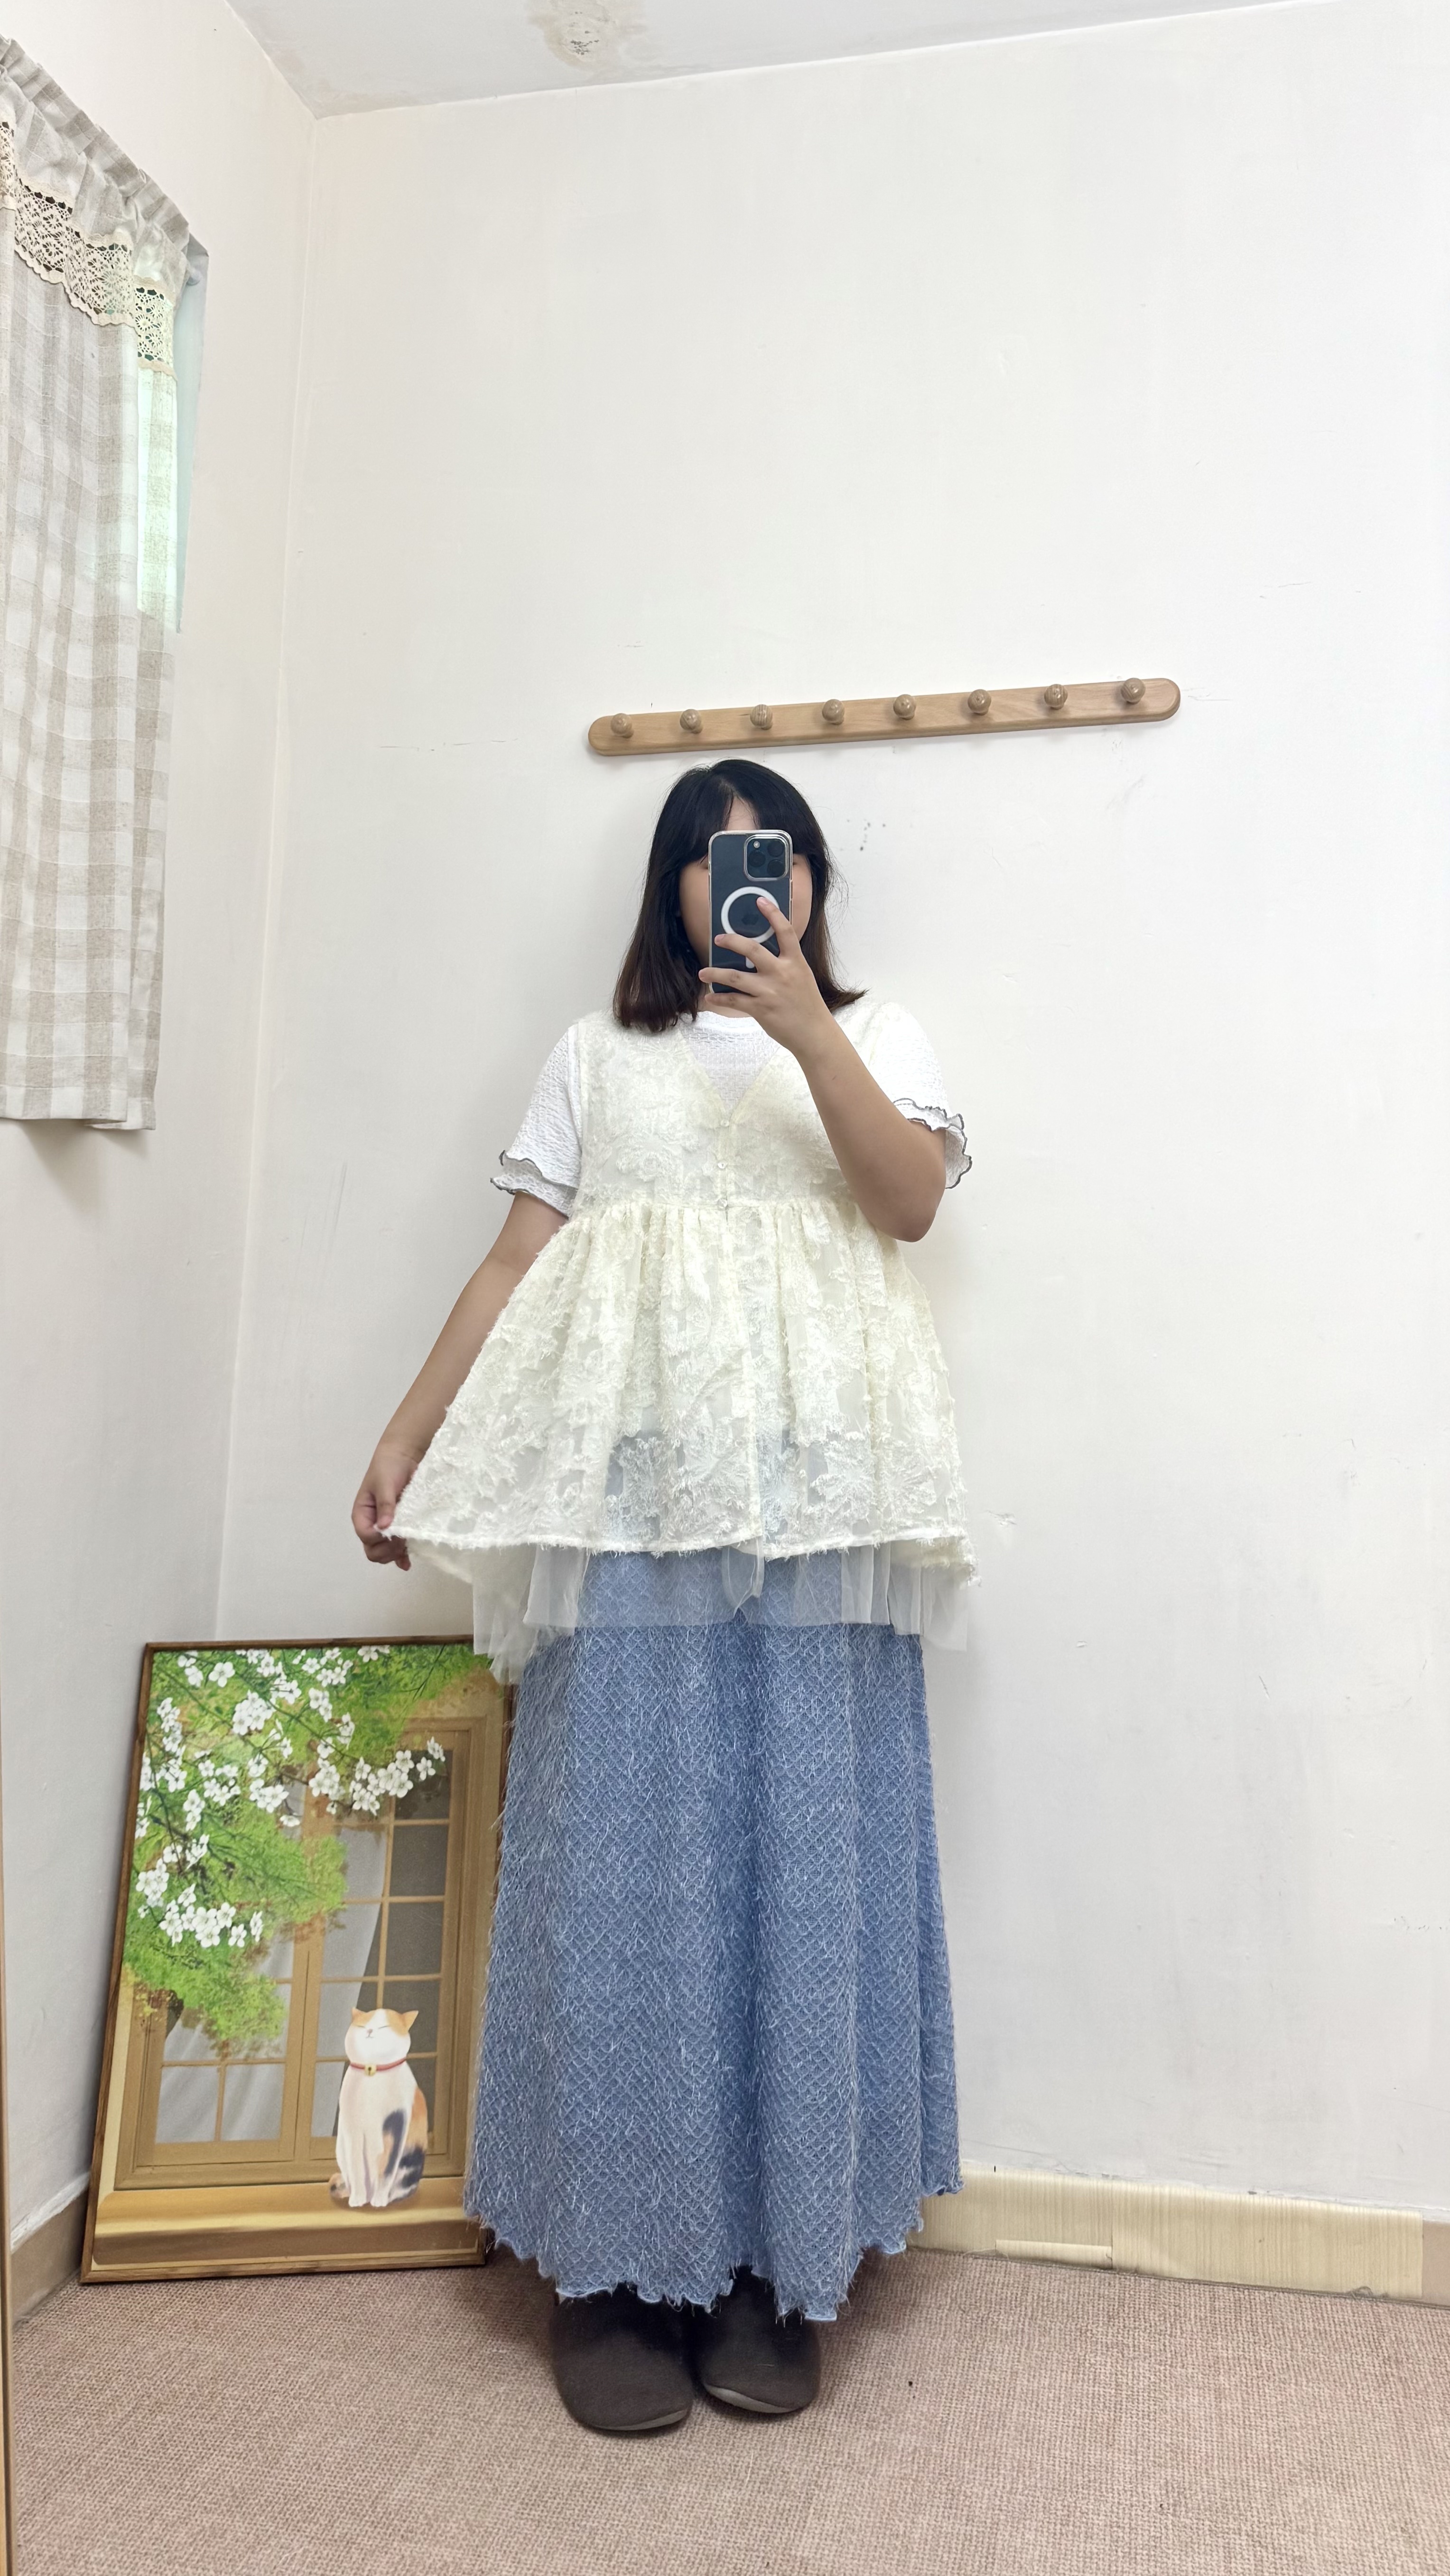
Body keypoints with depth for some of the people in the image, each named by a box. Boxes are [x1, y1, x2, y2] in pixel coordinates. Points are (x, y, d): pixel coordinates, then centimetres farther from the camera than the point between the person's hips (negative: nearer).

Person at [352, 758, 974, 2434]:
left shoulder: (875, 1035, 18)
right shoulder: (598, 1055, 19)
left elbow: (912, 1200, -1)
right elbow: (516, 1263, 13)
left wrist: (803, 1028, -11)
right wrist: (405, 1436, 6)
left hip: (814, 1487, 0)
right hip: (629, 1483, 1)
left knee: (803, 1840, 0)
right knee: (619, 1840, -1)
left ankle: (778, 2260, 14)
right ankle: (615, 2263, 12)